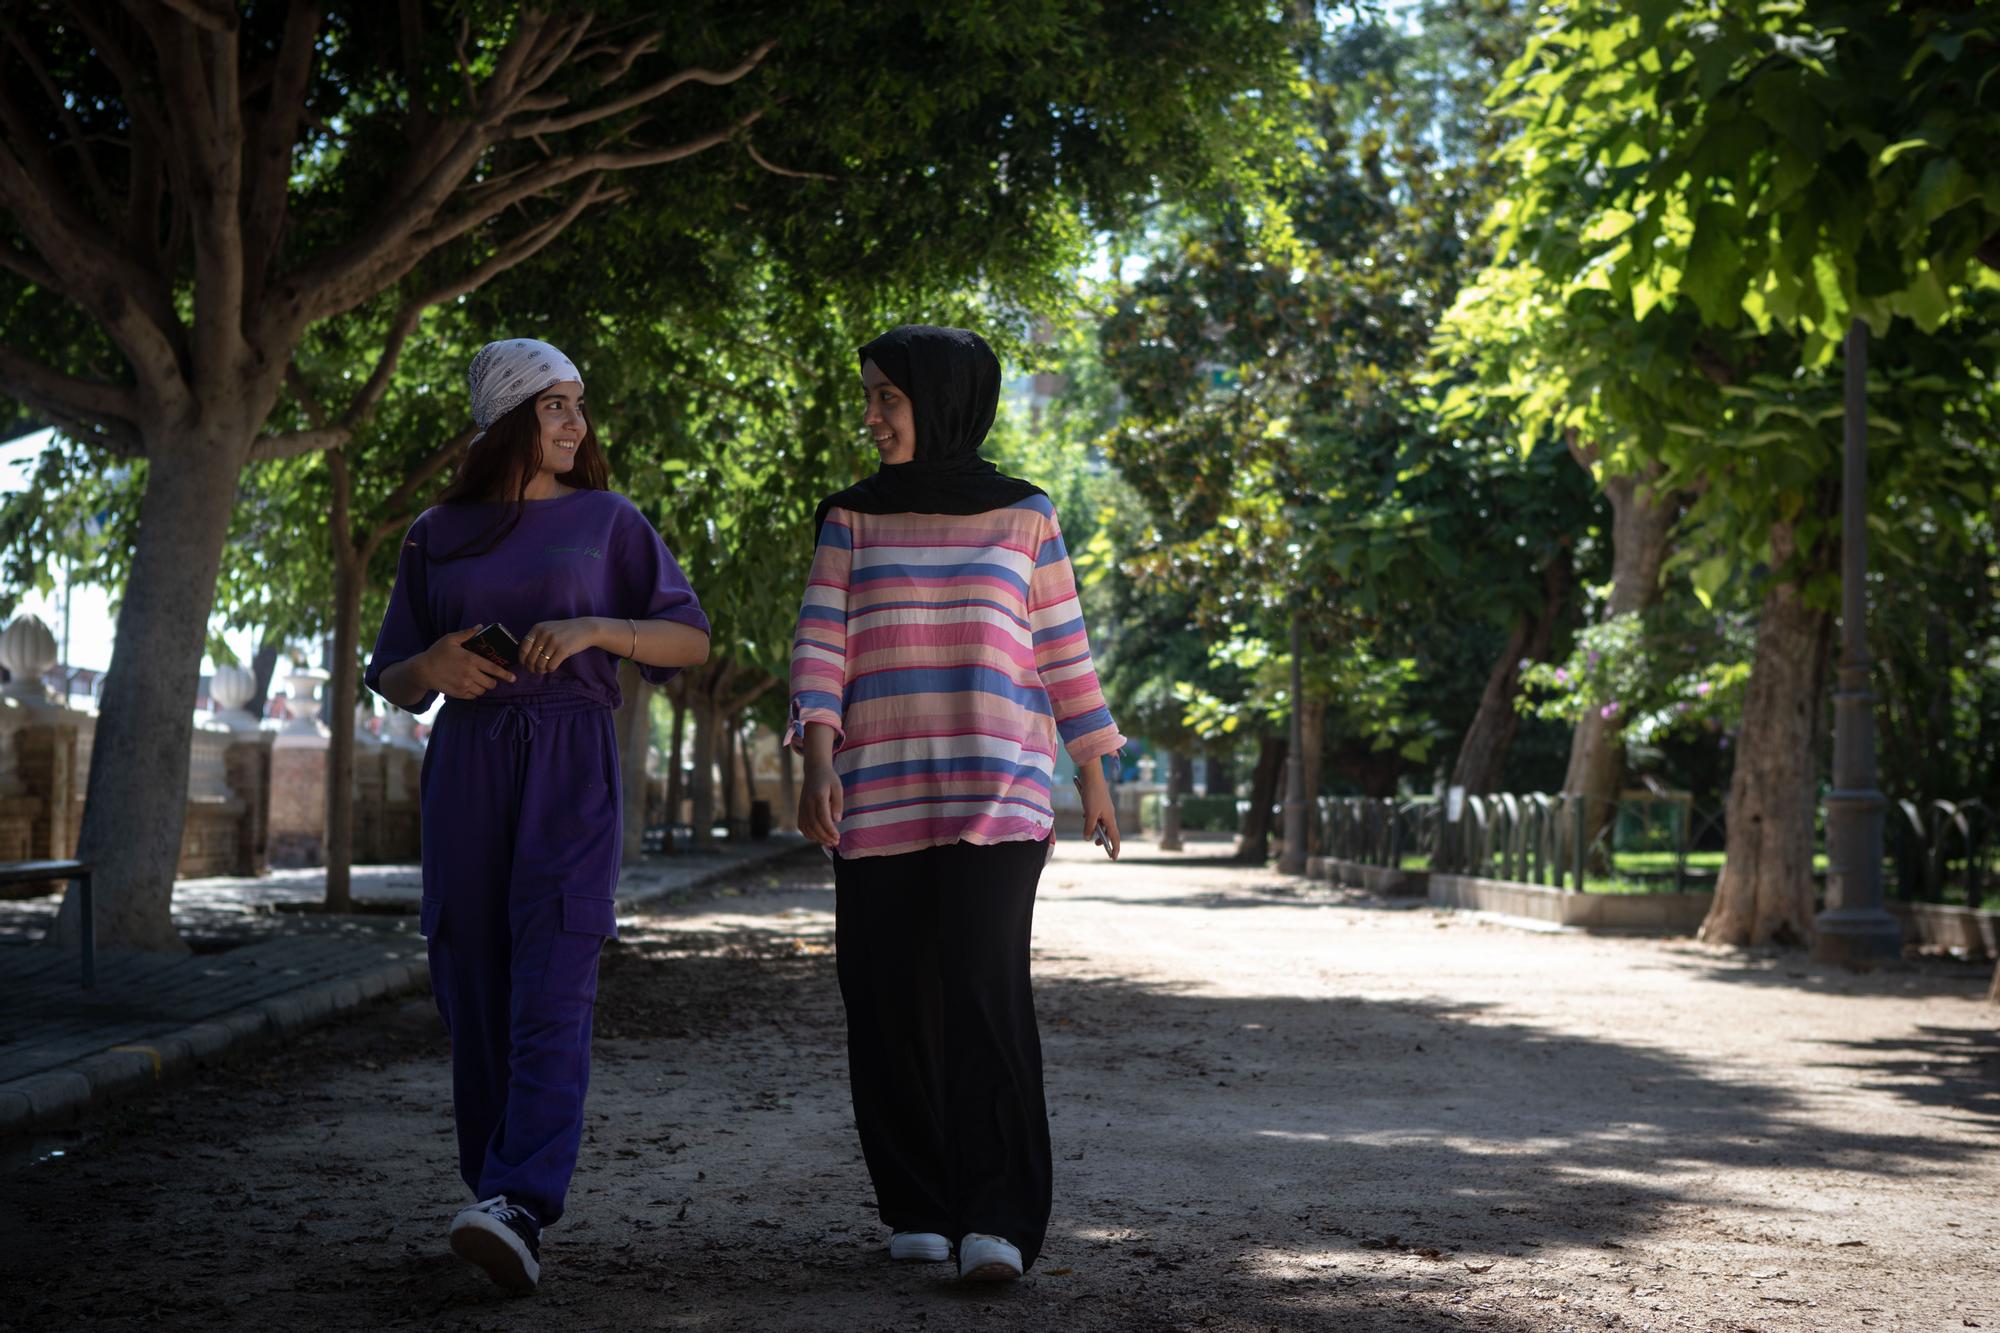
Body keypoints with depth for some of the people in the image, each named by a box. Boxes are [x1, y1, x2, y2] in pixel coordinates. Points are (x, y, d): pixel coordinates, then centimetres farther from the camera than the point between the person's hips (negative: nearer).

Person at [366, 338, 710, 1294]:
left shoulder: (607, 521, 10)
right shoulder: (438, 535, 14)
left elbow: (691, 640, 6)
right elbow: (391, 680, 17)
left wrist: (595, 626, -12)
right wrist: (432, 667, -7)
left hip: (571, 761, -3)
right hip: (467, 760, 3)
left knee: (551, 989, -16)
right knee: (475, 989, -1)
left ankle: (521, 1212, -29)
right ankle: (492, 1181, 12)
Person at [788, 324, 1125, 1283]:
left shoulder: (1023, 515, 8)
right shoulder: (851, 518, 11)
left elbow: (1062, 652, 12)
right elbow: (820, 647, 2)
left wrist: (1094, 778, 11)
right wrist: (817, 765, -12)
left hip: (996, 791, -2)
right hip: (877, 797, 2)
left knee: (984, 993, -14)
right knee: (889, 1003, 1)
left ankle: (998, 1221, -15)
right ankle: (917, 1207, 14)